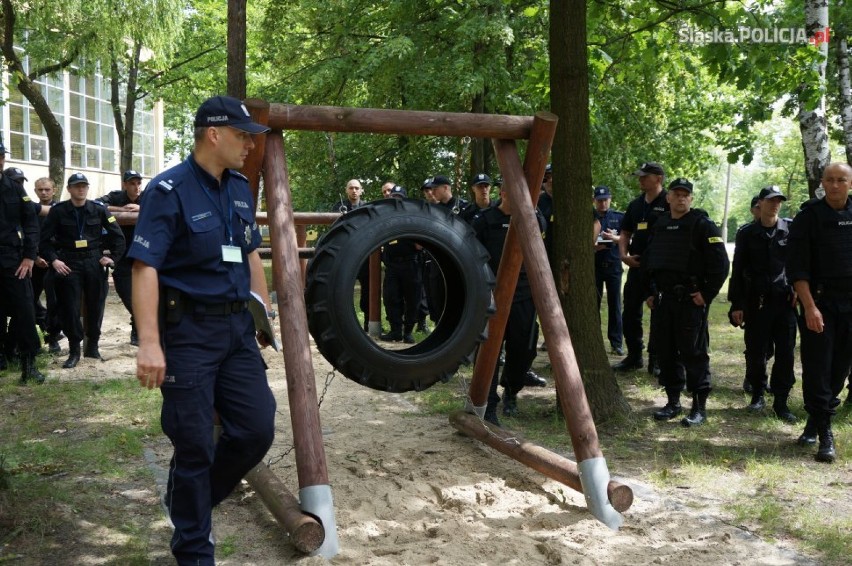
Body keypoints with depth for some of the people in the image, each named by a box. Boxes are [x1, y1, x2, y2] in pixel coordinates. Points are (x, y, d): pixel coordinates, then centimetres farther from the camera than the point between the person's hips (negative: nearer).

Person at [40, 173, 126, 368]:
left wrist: (113, 257, 0)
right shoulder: (58, 211, -1)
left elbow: (118, 235, 8)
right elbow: (45, 239, -1)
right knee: (70, 307, -3)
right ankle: (74, 350, 6)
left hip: (94, 262, 2)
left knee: (95, 305, 6)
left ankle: (92, 346, 20)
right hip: (68, 264, -1)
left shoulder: (98, 210, 2)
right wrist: (53, 260, -12)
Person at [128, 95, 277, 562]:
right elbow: (145, 268, -19)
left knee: (257, 429, 4)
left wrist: (265, 312, 18)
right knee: (195, 444, 0)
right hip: (188, 330, -7)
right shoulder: (168, 190, -12)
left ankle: (192, 498, 30)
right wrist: (149, 343, -27)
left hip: (237, 327, 7)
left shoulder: (240, 188, 10)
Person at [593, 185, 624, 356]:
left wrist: (614, 237, -19)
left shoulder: (619, 217, 9)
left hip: (614, 265, 0)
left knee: (615, 304, 0)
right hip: (594, 265, 0)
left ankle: (616, 342, 4)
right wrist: (592, 247, -15)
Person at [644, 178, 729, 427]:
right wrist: (650, 292, 15)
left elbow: (720, 264, -10)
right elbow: (648, 262, 22)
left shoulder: (703, 225, -6)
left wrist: (707, 294, -13)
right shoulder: (659, 225, 13)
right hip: (662, 299, 6)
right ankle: (673, 402, 21)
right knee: (665, 351, 9)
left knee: (693, 353, -3)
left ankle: (699, 407, 4)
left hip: (691, 300, -6)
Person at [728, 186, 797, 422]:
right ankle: (758, 394, 23)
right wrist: (736, 304, 1)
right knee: (755, 352, 5)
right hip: (756, 302, 0)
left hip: (785, 301, 0)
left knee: (785, 353, 1)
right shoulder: (747, 233, 3)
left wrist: (798, 289, -3)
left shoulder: (791, 229, 3)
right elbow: (737, 271, 4)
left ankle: (781, 401, 9)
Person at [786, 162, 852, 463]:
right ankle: (824, 433, 0)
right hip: (819, 301, -4)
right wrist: (809, 307, -16)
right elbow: (797, 268, -8)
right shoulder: (809, 217, -4)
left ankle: (817, 420, 26)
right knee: (817, 368, -5)